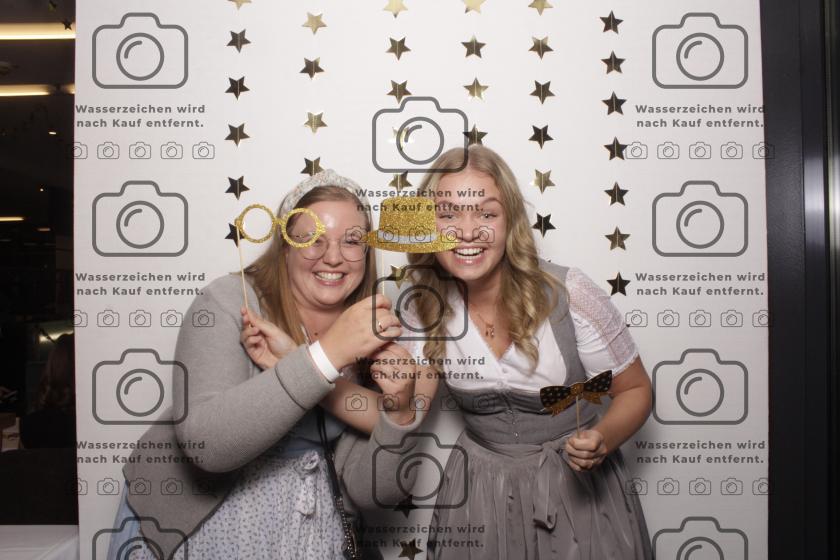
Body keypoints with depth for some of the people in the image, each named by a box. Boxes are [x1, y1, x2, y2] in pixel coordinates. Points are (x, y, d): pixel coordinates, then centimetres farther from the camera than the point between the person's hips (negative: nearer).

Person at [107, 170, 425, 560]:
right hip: (196, 525, -3)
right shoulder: (229, 302, -16)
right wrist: (328, 353, -35)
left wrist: (399, 413, -26)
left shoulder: (371, 336, -6)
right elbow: (206, 442, -30)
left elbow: (363, 489, -8)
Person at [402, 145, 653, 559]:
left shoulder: (568, 293, -22)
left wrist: (603, 438, -28)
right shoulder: (426, 309, -11)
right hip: (479, 488, 3)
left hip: (577, 482, -2)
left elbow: (635, 390, -10)